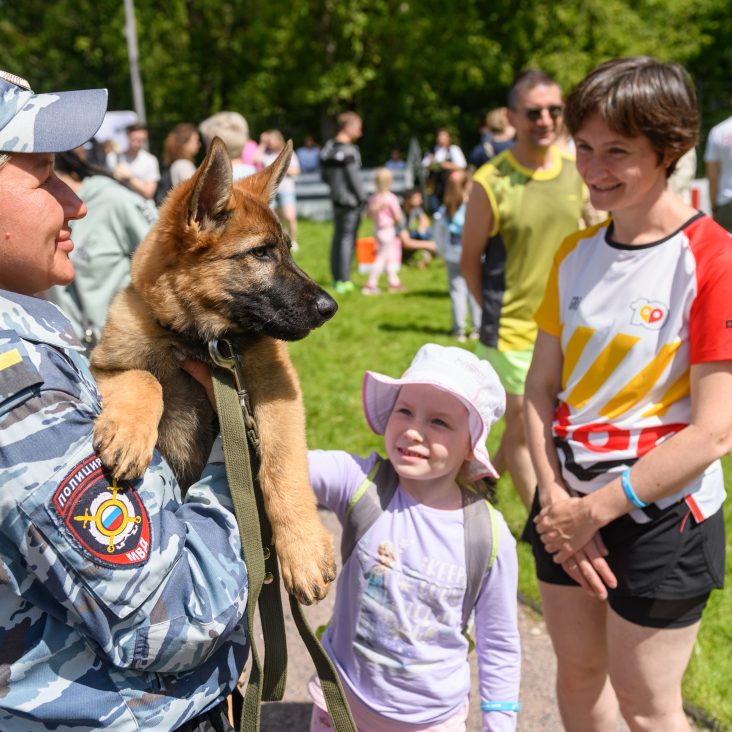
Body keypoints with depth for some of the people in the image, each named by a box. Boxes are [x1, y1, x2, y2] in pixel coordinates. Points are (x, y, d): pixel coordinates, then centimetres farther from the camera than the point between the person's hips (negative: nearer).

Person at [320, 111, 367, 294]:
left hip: (336, 199, 8)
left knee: (338, 238, 16)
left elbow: (324, 175, 14)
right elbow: (354, 179, -17)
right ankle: (343, 281, 0)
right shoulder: (349, 151, -18)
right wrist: (363, 198, -7)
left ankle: (336, 278, 24)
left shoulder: (327, 148, 7)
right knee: (347, 239, -3)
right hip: (350, 201, -8)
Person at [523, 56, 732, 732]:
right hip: (570, 503, 6)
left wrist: (594, 511, -15)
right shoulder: (576, 254, 2)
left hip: (662, 516, -6)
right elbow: (542, 386, 4)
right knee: (578, 671, 21)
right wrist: (557, 502, -9)